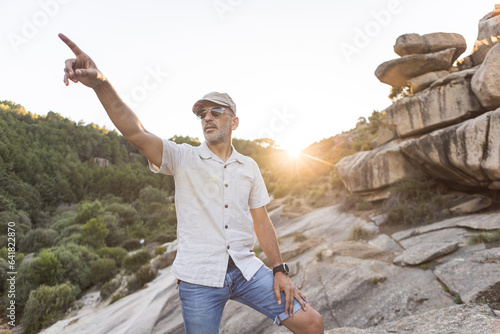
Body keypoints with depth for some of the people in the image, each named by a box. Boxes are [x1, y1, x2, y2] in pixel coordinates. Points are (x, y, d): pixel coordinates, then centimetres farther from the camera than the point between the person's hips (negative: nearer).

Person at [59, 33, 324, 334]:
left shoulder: (249, 166, 7)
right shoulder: (183, 158, -2)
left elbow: (262, 221, 8)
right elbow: (136, 132, -19)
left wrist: (280, 271, 4)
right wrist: (101, 83, -34)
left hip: (246, 269, 3)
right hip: (199, 278, -2)